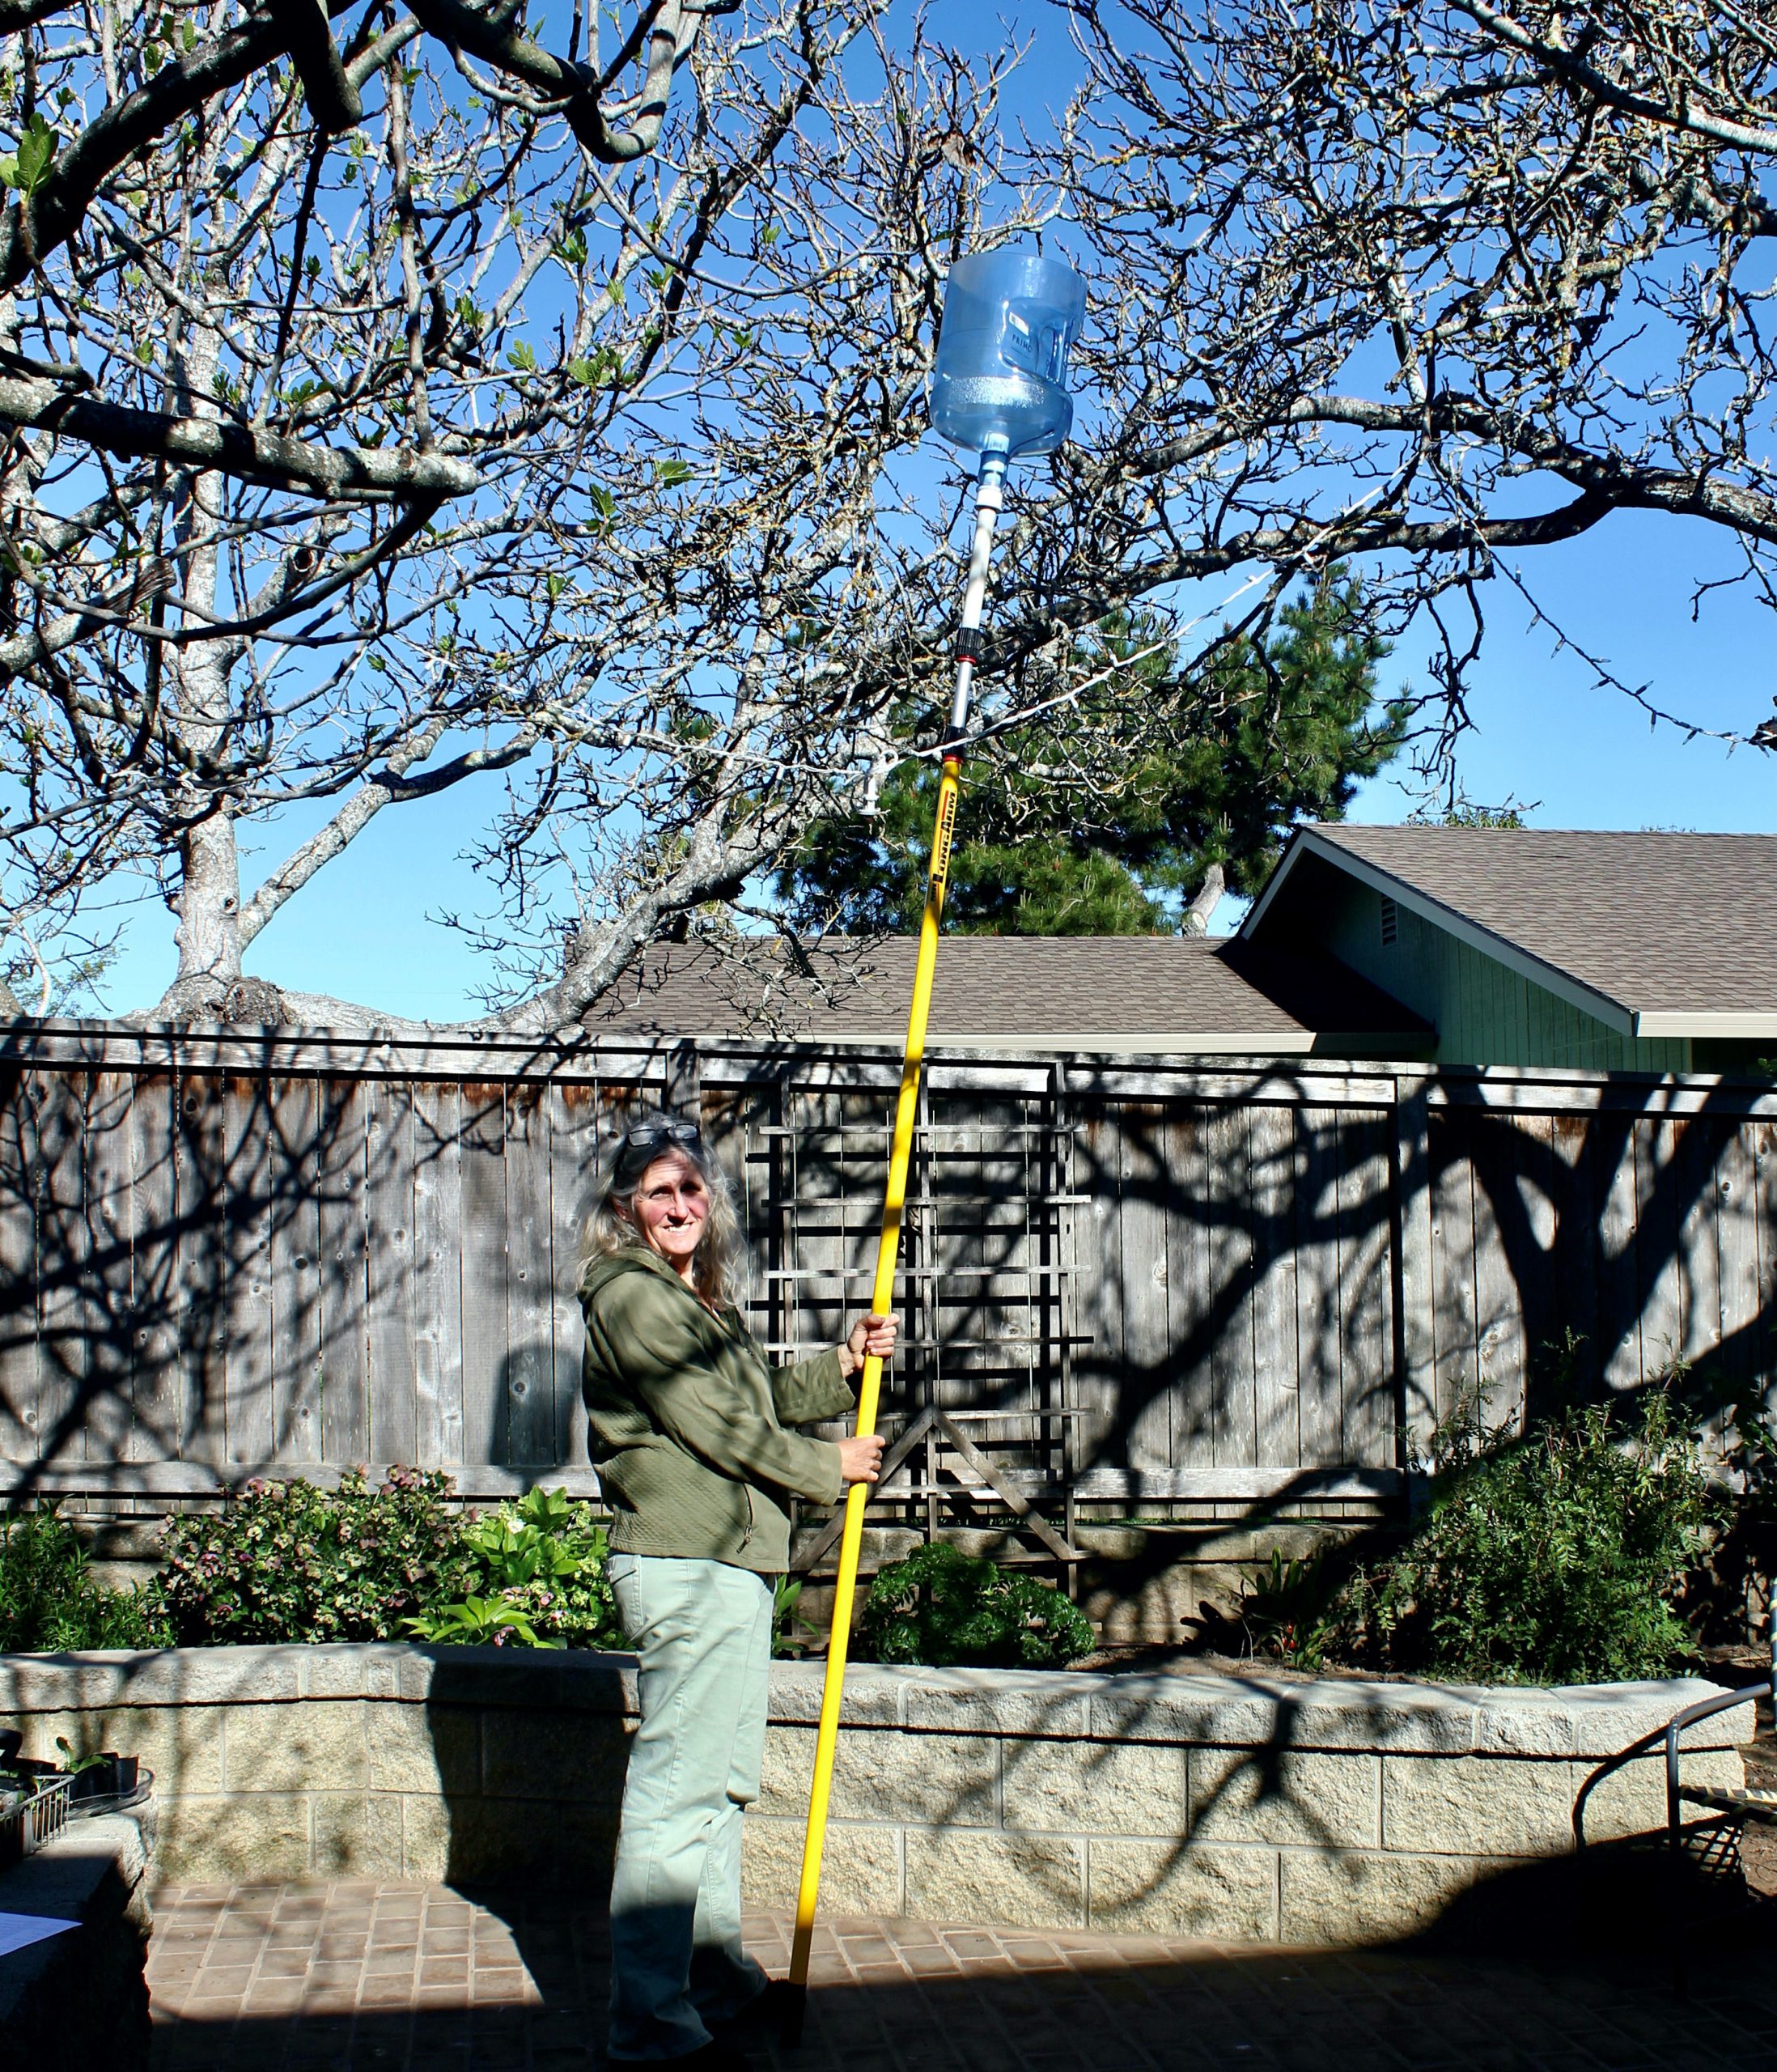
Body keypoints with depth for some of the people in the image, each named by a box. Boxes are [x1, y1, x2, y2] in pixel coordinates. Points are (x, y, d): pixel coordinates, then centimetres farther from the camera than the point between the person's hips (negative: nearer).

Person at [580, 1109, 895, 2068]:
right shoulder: (631, 1296, -12)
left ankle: (721, 1982, 33)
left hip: (731, 1565, 11)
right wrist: (828, 1467, -4)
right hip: (685, 1566, -11)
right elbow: (718, 1424, -15)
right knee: (675, 1792, -8)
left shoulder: (702, 1300, 18)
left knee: (722, 1782, 19)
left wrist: (843, 1364, 8)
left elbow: (764, 1398, 24)